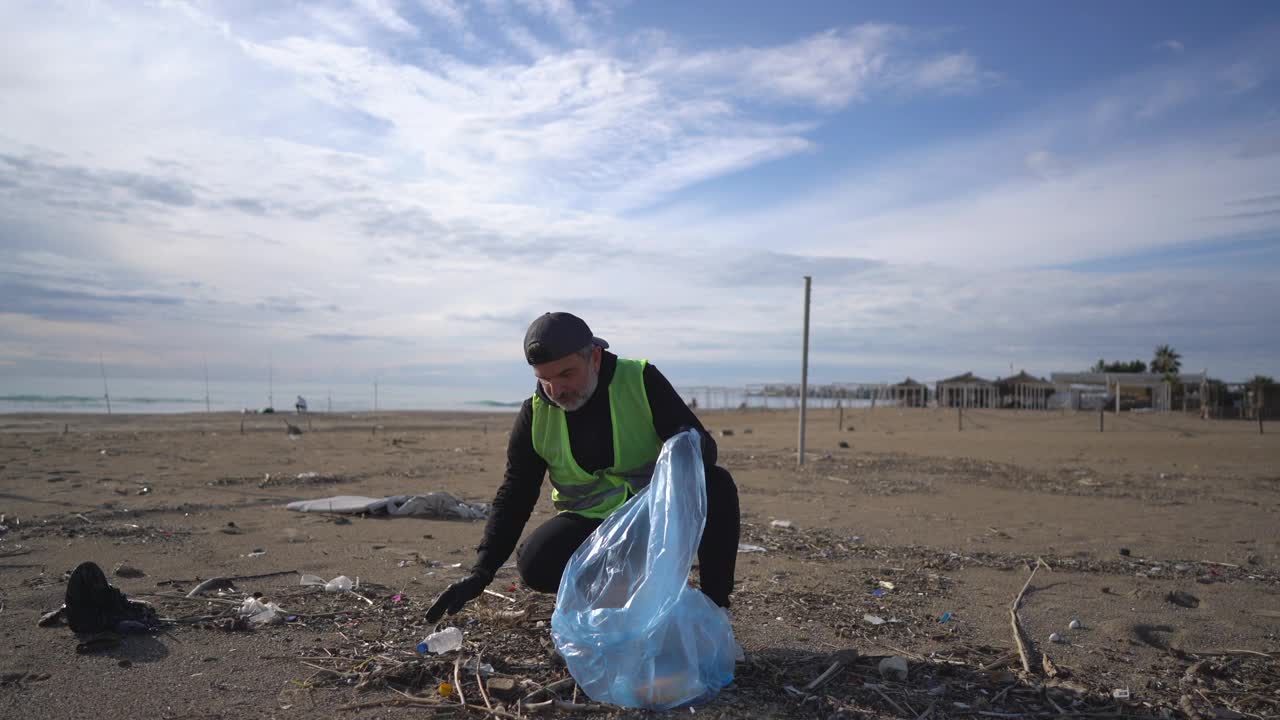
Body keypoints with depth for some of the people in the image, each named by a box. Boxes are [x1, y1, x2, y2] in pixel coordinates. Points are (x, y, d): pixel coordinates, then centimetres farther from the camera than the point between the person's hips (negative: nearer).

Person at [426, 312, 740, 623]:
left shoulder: (641, 380, -15)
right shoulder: (535, 416, -8)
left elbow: (704, 447, -16)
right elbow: (514, 496, -2)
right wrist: (481, 573, -12)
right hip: (590, 522, 2)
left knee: (717, 484, -29)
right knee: (535, 564, -25)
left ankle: (715, 608, -14)